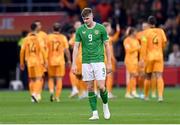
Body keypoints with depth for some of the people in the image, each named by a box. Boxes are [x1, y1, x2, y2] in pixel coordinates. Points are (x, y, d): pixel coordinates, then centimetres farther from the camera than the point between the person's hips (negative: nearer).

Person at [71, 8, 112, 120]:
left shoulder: (101, 28, -1)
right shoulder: (80, 30, 4)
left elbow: (107, 46, 3)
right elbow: (76, 47, 6)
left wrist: (109, 63, 0)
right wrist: (74, 64, -2)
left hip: (99, 61, -2)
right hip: (86, 62, 2)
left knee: (101, 87, -10)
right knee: (90, 88, 1)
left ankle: (105, 105, 18)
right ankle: (95, 113, 6)